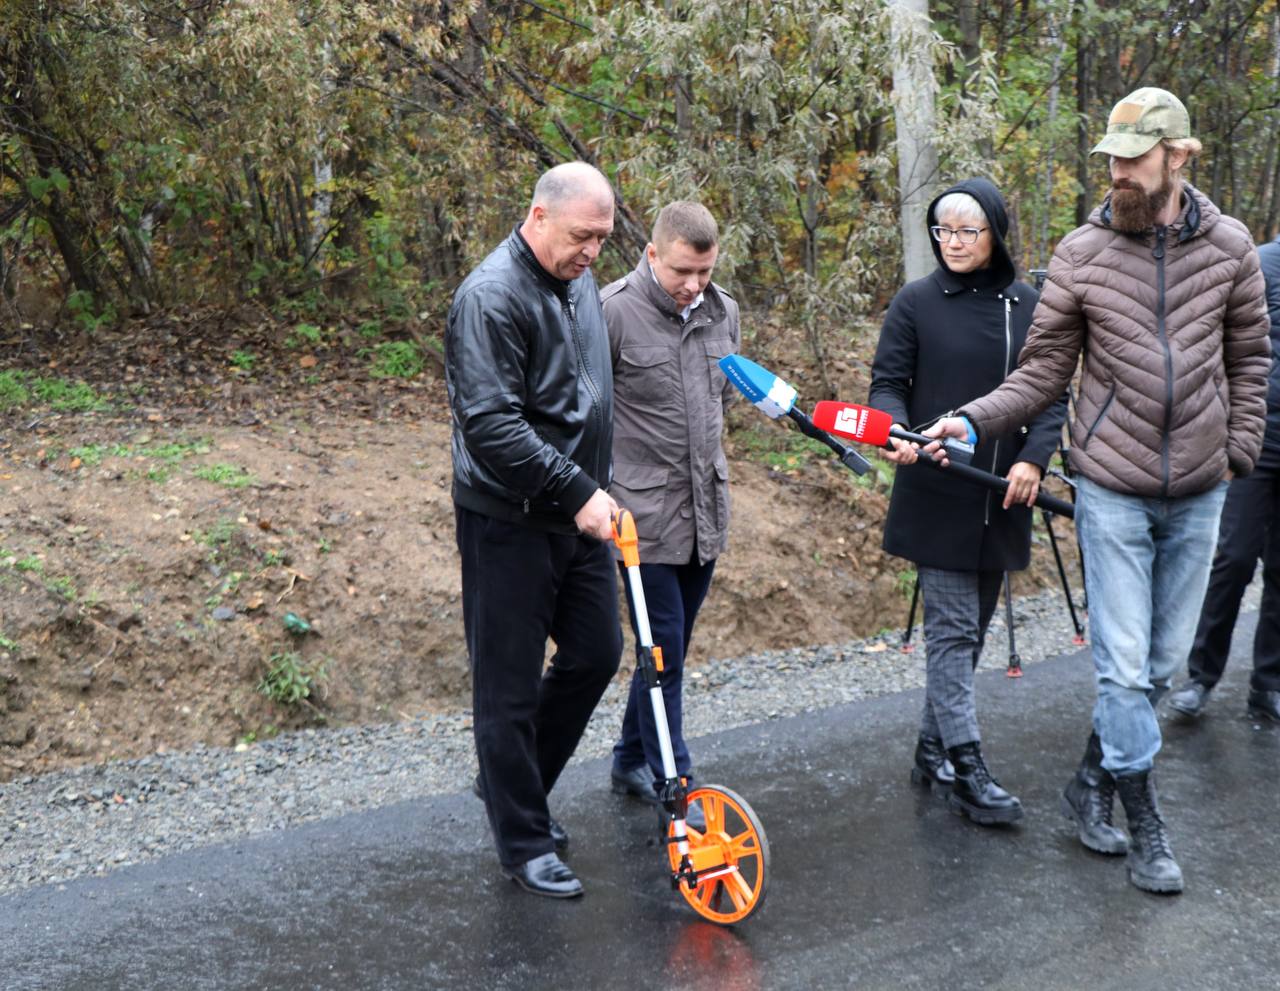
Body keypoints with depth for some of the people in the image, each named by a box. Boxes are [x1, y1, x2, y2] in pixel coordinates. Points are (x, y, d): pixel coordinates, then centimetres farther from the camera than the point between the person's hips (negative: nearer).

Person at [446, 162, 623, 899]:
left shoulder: (581, 281, 9)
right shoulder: (491, 298, -19)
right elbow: (490, 424, -26)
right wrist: (578, 492, -25)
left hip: (578, 514, 9)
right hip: (510, 524, -9)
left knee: (597, 653, 15)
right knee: (510, 686, 2)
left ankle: (515, 784, 35)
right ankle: (525, 842, 17)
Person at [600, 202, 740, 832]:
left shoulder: (723, 312, 7)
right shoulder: (613, 311, -13)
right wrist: (600, 492, -10)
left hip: (706, 509, 7)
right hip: (644, 513, -6)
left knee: (671, 648, 14)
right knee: (663, 652, -2)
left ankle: (630, 763, 30)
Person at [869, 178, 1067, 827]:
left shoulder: (1027, 306, 6)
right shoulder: (916, 303, -2)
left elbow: (1052, 393, 7)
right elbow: (887, 383, -1)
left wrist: (1033, 458, -9)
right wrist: (897, 432, -21)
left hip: (1000, 499, 4)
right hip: (936, 497, -4)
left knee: (970, 629, 12)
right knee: (953, 629, -5)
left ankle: (933, 749, 25)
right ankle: (965, 769, 0)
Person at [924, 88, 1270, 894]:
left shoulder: (1230, 247, -1)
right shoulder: (1082, 254, -5)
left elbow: (1247, 359, 11)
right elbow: (1043, 372, -3)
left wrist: (1240, 451, 4)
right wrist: (973, 420, -17)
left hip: (1198, 493, 3)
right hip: (1114, 489, -2)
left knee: (1162, 660, 11)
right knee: (1124, 663, -1)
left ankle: (1093, 783, 32)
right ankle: (1146, 826, 15)